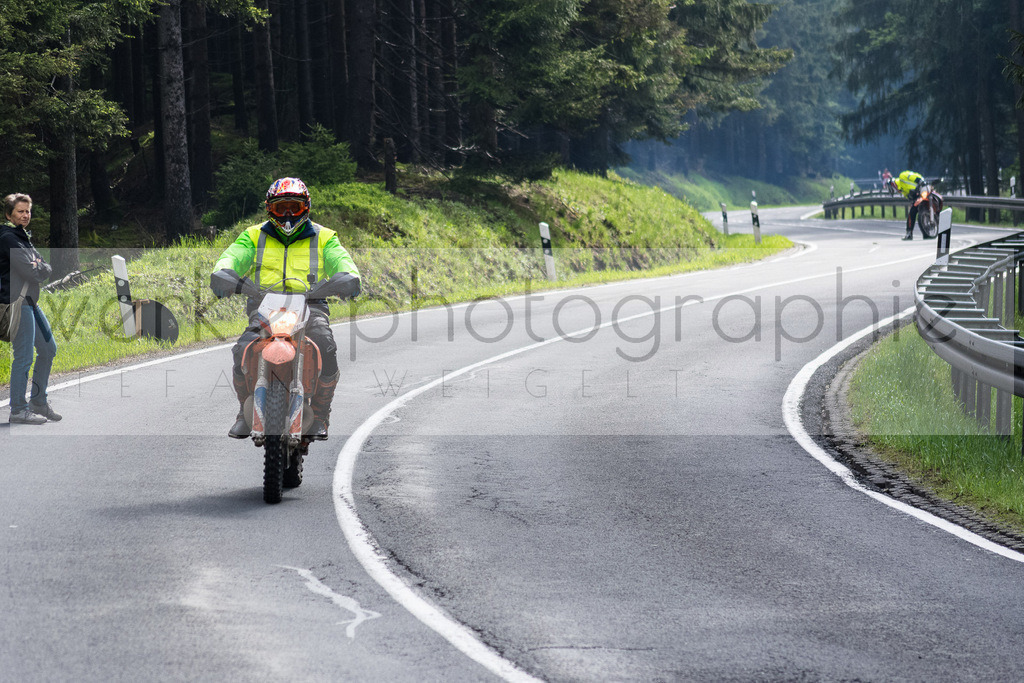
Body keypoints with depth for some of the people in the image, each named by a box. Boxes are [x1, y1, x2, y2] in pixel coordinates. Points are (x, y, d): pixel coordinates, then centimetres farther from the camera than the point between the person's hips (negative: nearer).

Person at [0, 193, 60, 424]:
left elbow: (45, 269, 16)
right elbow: (33, 273, -20)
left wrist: (40, 267, -5)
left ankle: (38, 401, 25)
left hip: (30, 301, 11)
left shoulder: (23, 237, 18)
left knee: (48, 349, 16)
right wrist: (42, 269, 0)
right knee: (23, 357, -7)